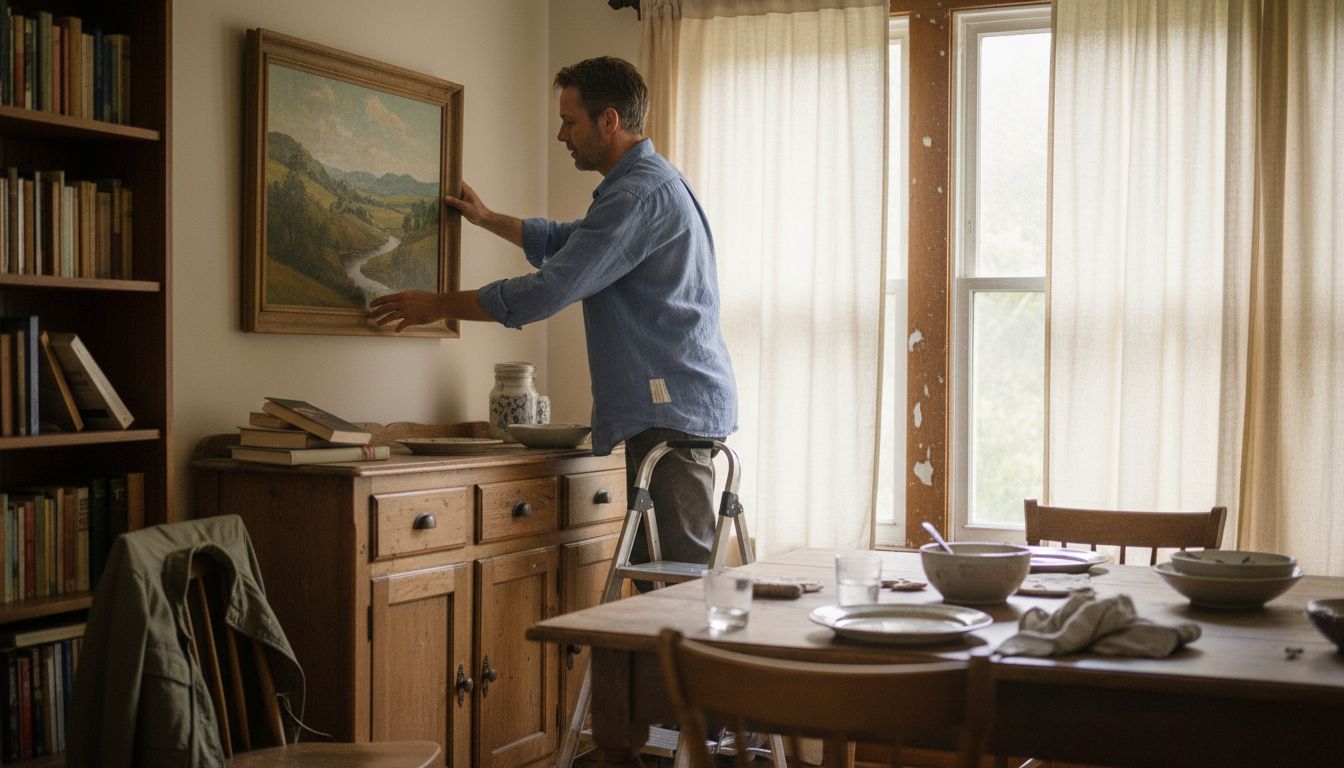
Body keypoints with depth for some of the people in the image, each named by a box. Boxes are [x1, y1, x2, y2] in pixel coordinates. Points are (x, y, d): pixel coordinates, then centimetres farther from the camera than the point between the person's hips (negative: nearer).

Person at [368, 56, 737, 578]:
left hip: (673, 410, -11)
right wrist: (486, 219, 45)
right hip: (664, 407, 11)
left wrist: (438, 305, -7)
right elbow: (562, 242, 39)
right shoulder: (648, 183, 21)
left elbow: (549, 290, -18)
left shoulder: (641, 193, -15)